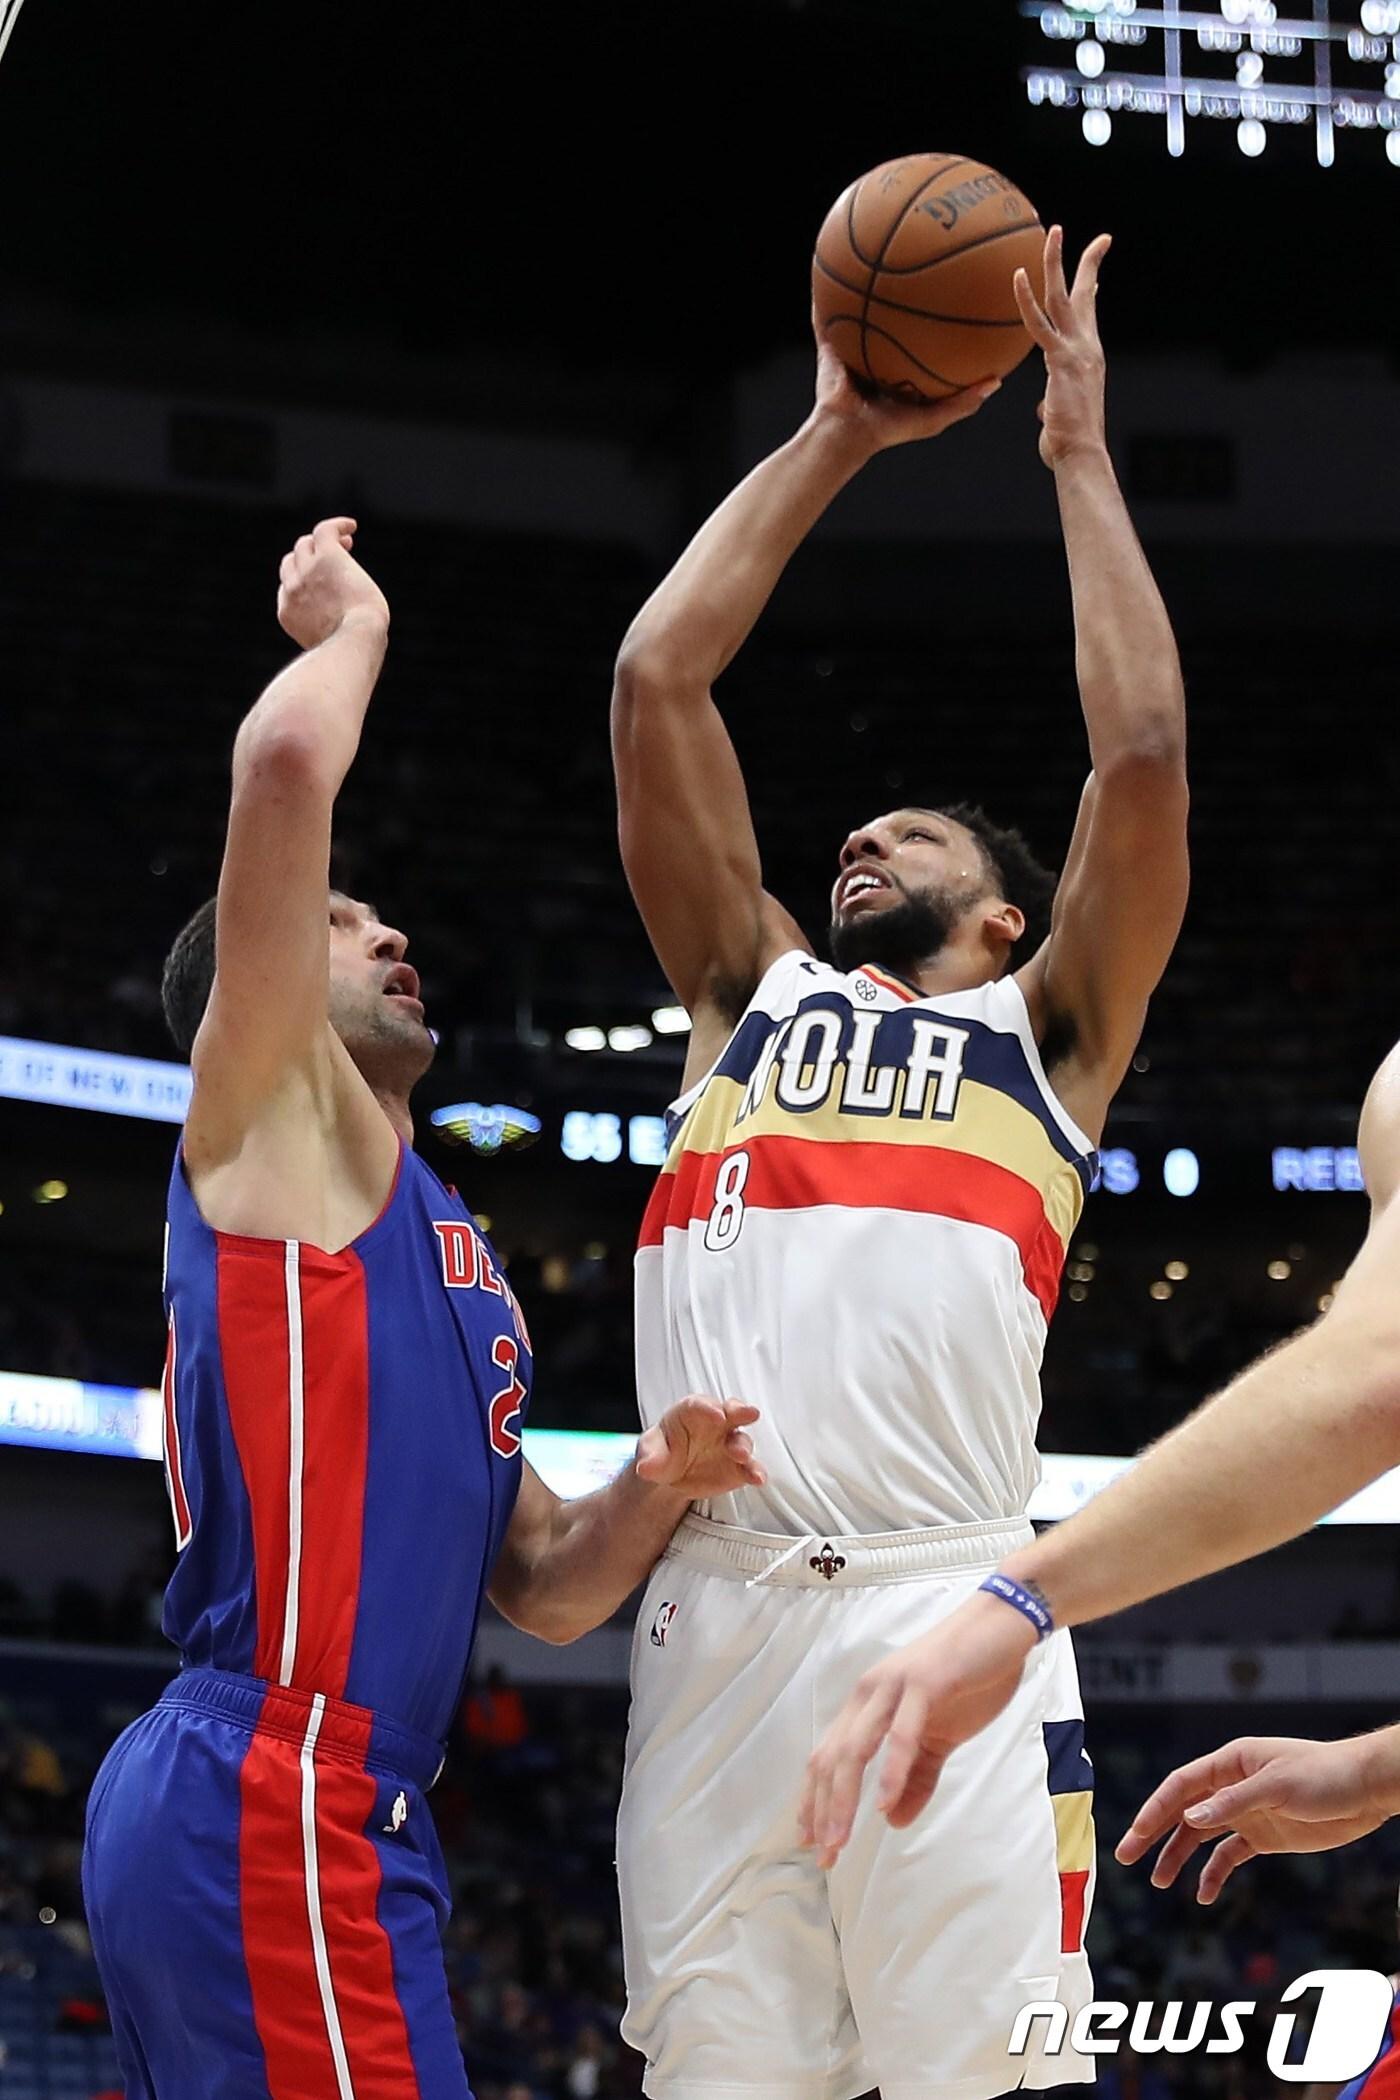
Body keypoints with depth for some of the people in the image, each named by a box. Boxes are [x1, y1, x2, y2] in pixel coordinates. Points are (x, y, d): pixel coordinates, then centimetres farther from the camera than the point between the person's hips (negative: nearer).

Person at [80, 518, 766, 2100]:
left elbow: (542, 1595, 22)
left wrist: (649, 1495, 2)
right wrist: (354, 623, 7)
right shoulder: (268, 1112, 3)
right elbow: (284, 767, -13)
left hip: (318, 1805, 9)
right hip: (270, 1805, -9)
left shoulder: (445, 1249, 26)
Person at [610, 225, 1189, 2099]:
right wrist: (834, 442, 21)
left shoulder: (1044, 1030, 19)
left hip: (947, 1621, -2)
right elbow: (656, 681, 18)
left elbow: (1142, 749, 5)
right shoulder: (753, 995, 25)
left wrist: (1079, 450, 12)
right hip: (716, 1621, 3)